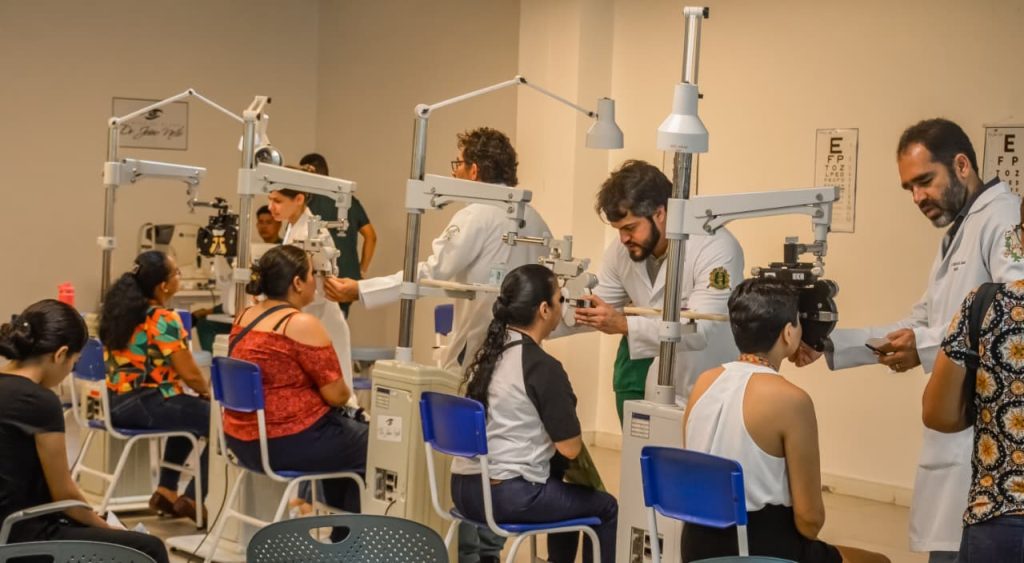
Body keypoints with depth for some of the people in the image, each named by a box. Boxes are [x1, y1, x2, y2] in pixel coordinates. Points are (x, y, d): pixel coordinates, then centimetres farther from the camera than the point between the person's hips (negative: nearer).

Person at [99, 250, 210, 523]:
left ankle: (166, 491, 30)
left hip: (116, 404, 9)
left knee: (190, 411, 31)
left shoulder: (118, 309, 9)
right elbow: (190, 375, -15)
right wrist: (208, 392, 7)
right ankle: (191, 499, 5)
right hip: (146, 406, -9)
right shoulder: (163, 320, -17)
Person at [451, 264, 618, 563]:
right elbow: (570, 448, -12)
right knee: (607, 508, 11)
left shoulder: (487, 353, 7)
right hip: (509, 496, -8)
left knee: (567, 491, 32)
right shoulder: (542, 367, -16)